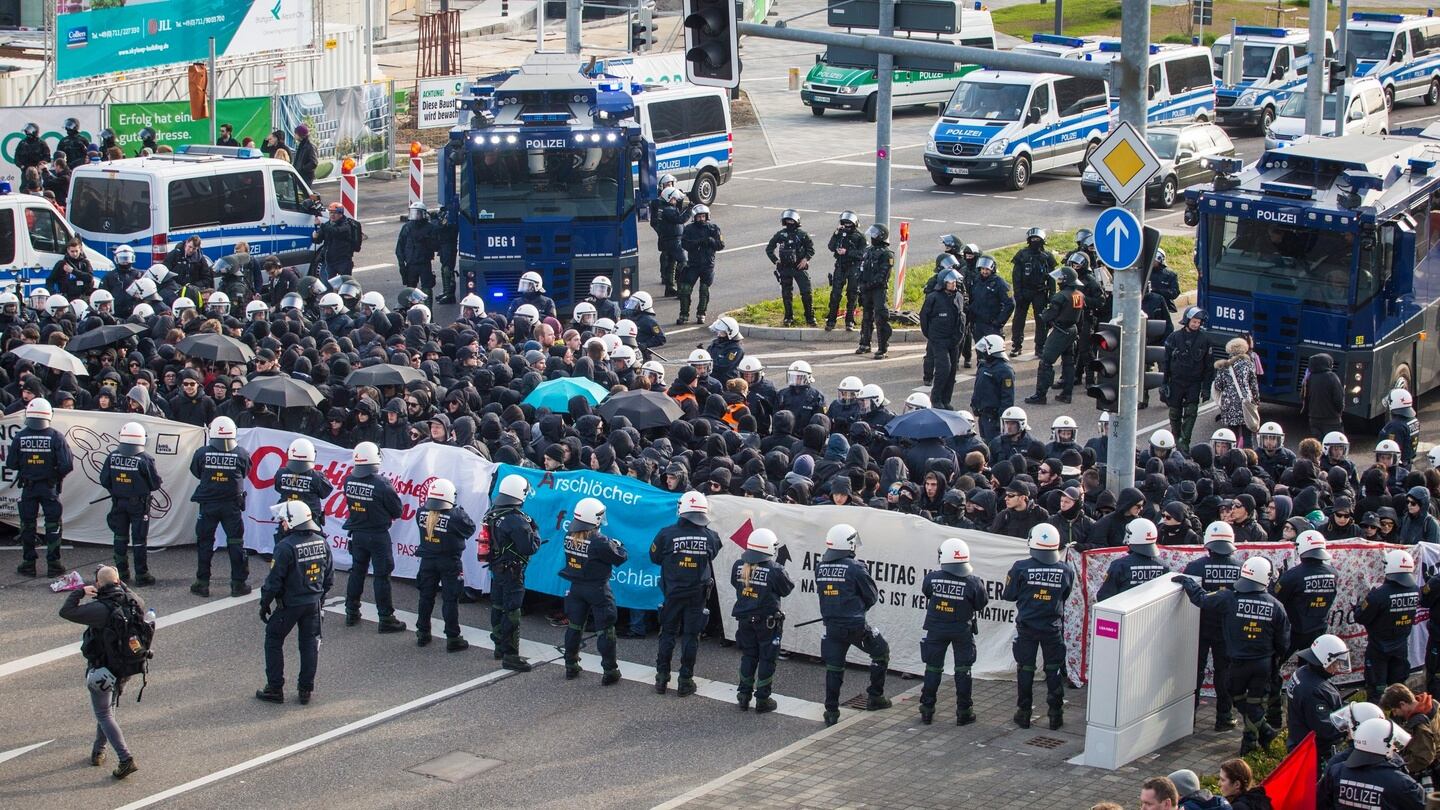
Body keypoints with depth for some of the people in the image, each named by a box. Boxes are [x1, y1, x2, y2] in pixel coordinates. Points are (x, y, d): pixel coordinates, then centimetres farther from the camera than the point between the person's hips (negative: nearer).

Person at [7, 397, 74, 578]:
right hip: (50, 487, -1)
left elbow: (11, 464, -3)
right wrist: (59, 474, 5)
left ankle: (28, 563, 14)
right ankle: (53, 564, 6)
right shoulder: (56, 437, -13)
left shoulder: (20, 437, -8)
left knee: (27, 525, 11)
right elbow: (67, 465, -16)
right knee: (53, 525, 7)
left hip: (28, 487, 1)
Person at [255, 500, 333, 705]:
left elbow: (274, 580, -17)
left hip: (290, 604, -5)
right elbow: (330, 576, 8)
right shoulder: (322, 542, -1)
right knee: (309, 644, 14)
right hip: (314, 603, 5)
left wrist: (264, 603, -4)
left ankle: (275, 688, 12)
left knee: (273, 641, 11)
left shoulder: (286, 546, -21)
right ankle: (306, 689, 18)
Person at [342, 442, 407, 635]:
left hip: (357, 534, 5)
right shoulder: (382, 484, -21)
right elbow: (397, 511, -11)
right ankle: (386, 618, 4)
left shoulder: (348, 481, -6)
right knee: (382, 576, 1)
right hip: (378, 536, -5)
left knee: (357, 571, 18)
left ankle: (352, 613, 25)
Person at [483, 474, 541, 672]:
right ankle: (510, 655, -5)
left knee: (498, 607, 20)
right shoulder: (516, 520, -24)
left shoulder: (492, 513, 4)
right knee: (511, 612, -5)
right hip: (512, 571, -9)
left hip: (496, 568, 9)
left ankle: (500, 646, 34)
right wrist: (535, 531, -5)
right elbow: (530, 547, -24)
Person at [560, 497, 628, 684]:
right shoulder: (599, 542, -26)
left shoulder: (569, 536, -7)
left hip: (576, 588, 6)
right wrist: (618, 546, 5)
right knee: (604, 631, 4)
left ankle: (571, 667, 28)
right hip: (597, 589, -6)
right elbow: (620, 558, -16)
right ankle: (609, 671, 9)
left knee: (574, 626, 19)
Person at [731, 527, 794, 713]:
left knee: (748, 656, 19)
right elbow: (787, 589, -7)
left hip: (745, 620, 4)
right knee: (767, 659, 7)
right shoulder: (775, 570, -21)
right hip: (767, 621, -4)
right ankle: (762, 700, 11)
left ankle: (744, 695, 23)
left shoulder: (739, 566, -7)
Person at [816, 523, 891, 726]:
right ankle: (875, 697, 21)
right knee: (881, 652, 17)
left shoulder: (820, 567, 1)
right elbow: (872, 596, -6)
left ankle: (831, 711, 12)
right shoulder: (855, 568, -16)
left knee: (833, 667, 13)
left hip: (832, 625, 5)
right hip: (856, 627, -5)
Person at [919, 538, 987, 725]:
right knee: (963, 670, 11)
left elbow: (926, 592, 2)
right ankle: (964, 711, 13)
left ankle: (927, 710, 16)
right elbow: (981, 604, -6)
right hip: (962, 631, -1)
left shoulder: (932, 578, -17)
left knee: (933, 668, 13)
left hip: (936, 629, 1)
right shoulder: (973, 582, -20)